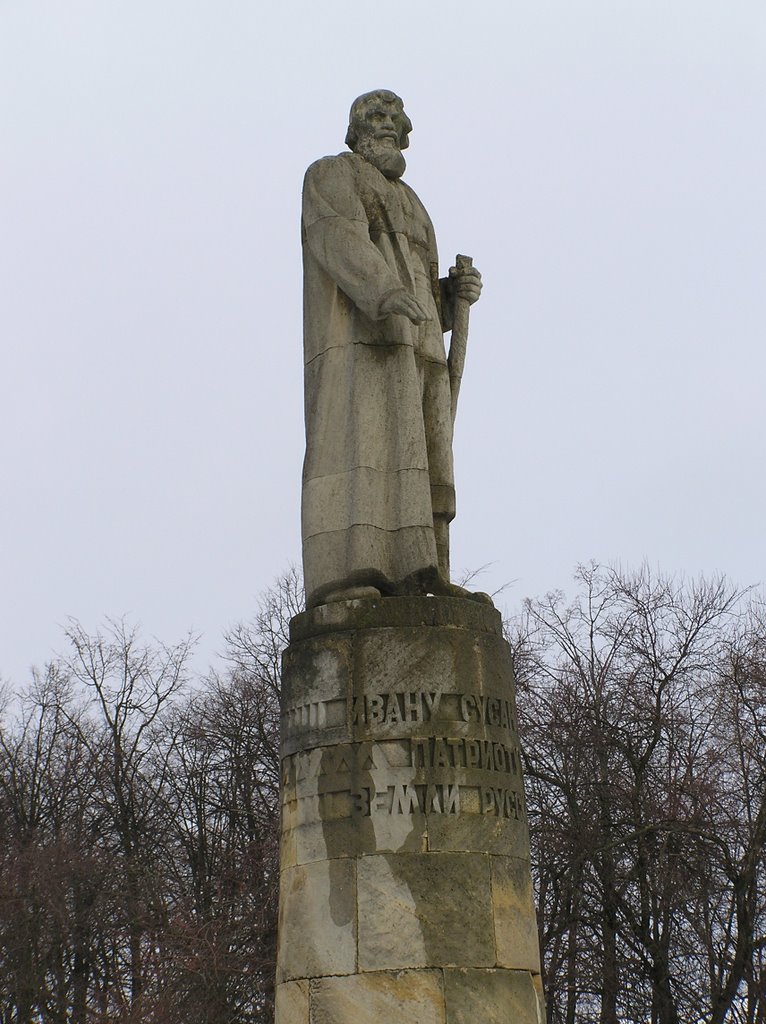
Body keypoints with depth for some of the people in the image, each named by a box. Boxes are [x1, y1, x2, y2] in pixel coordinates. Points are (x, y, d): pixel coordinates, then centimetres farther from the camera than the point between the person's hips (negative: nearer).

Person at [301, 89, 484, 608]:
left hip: (417, 346, 8)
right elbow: (339, 239, -11)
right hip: (358, 334, -8)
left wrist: (455, 291, 6)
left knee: (419, 460, -3)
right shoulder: (333, 175, 11)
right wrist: (385, 291, -29)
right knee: (358, 443, -21)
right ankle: (344, 577, -30)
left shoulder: (408, 205, 34)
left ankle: (421, 581, -8)